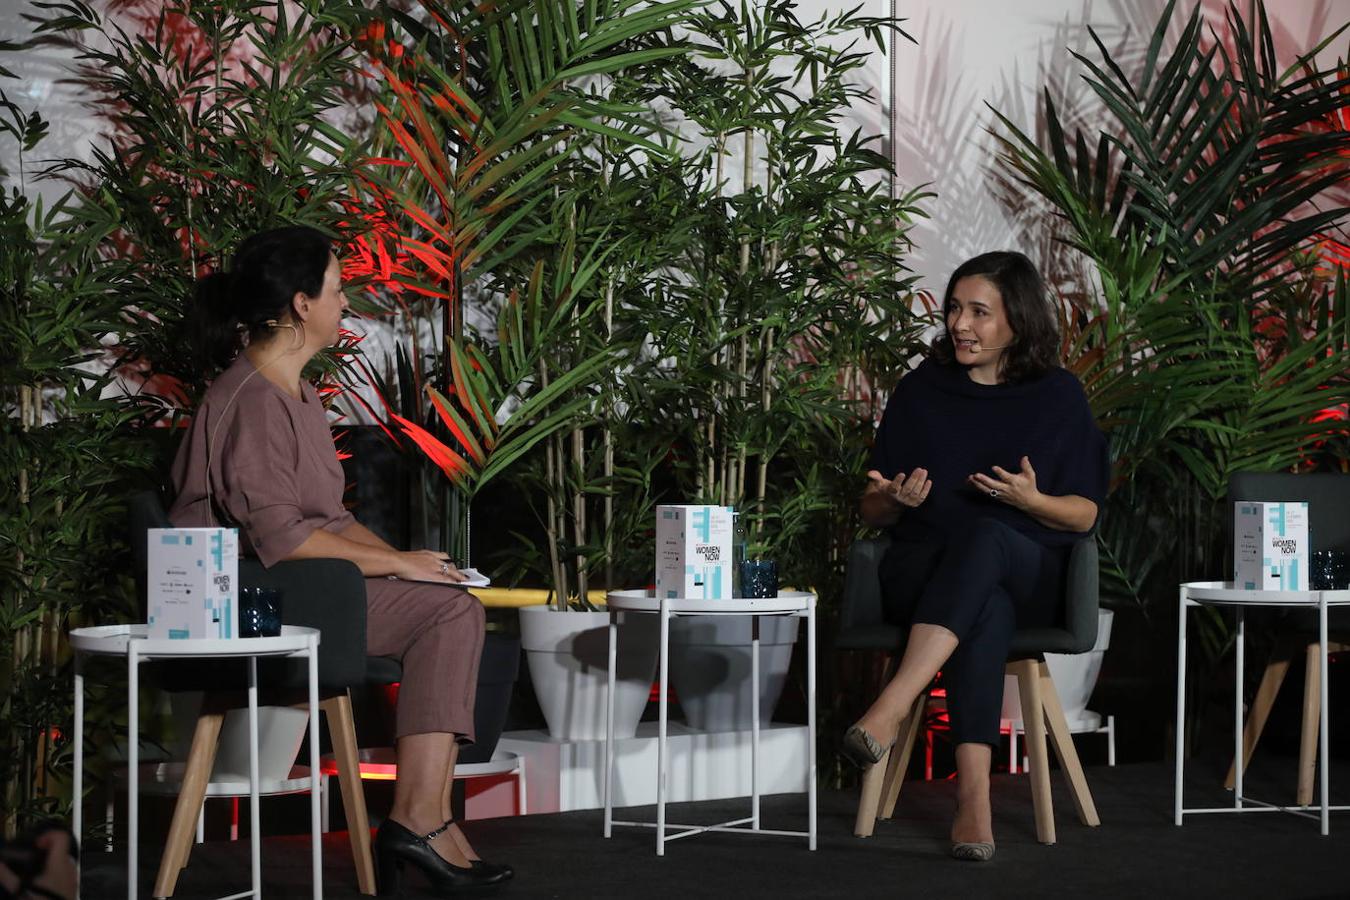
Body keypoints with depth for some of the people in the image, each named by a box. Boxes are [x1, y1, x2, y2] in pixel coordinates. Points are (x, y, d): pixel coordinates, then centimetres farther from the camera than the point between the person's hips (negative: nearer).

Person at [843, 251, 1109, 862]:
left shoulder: (1058, 397, 9)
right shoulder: (922, 390, 12)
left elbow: (1083, 514, 7)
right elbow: (872, 513, 15)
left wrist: (1032, 501, -15)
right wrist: (896, 501, -10)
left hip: (1027, 577, -1)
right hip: (922, 572, 1)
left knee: (986, 536, -40)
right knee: (986, 612, -39)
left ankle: (890, 710, -55)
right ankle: (974, 795, -53)